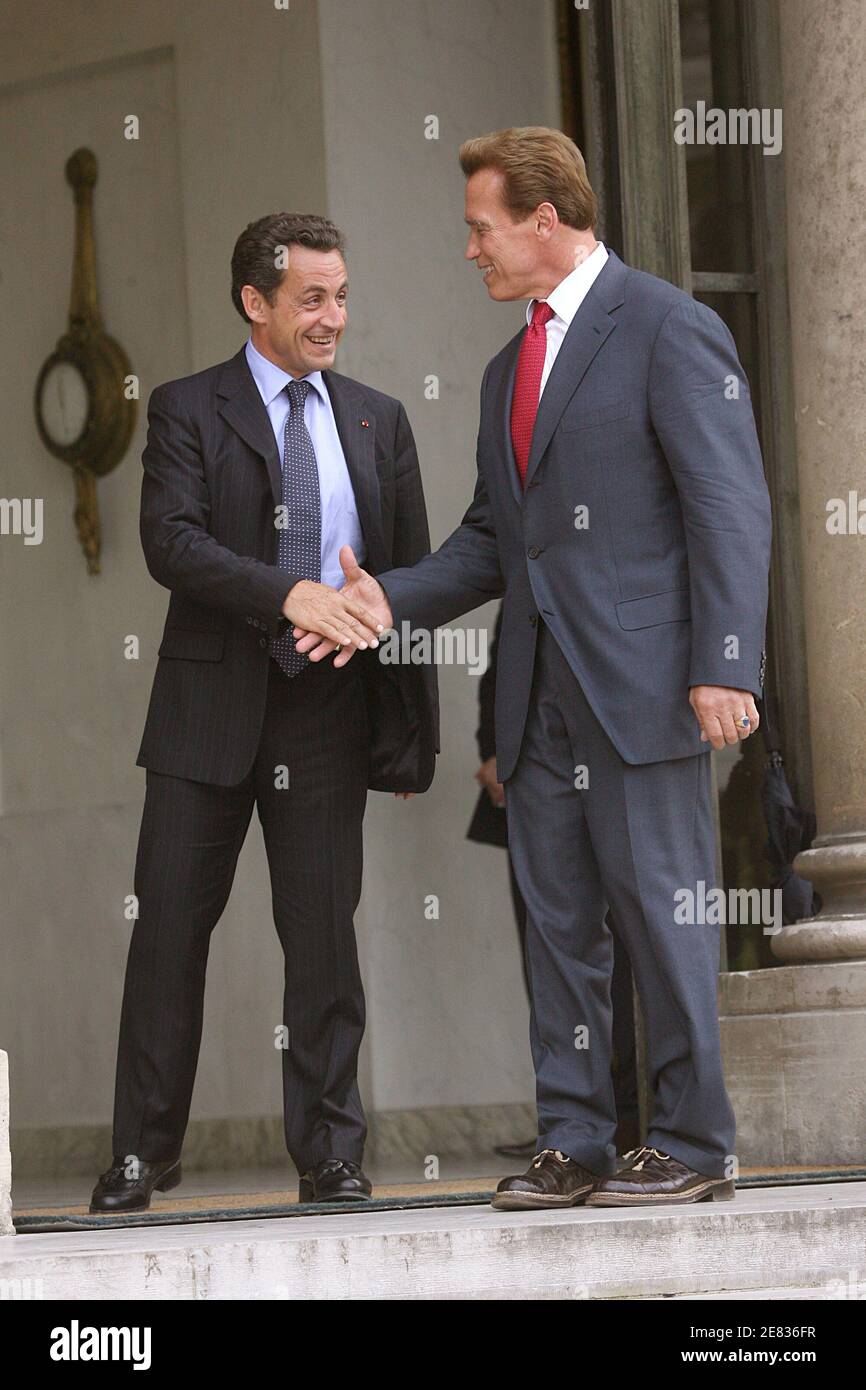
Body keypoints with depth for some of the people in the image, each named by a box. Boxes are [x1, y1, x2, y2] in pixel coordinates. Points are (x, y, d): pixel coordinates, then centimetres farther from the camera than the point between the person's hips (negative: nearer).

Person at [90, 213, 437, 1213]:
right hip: (211, 708, -2)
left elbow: (411, 579, 13)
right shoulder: (187, 411, 1)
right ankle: (144, 1150, 10)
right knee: (169, 926, 1)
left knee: (324, 933, 2)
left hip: (327, 714, 2)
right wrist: (289, 593, -26)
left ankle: (330, 1156, 9)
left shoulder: (378, 423, 12)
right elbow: (171, 542, -14)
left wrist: (410, 731, 7)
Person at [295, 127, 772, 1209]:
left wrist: (725, 665, -18)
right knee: (556, 919, 7)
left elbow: (730, 507, -10)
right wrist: (394, 597, 6)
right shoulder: (509, 371, 21)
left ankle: (693, 1144, 3)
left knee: (659, 906, -4)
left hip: (640, 679, -8)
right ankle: (572, 1144, 12)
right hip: (540, 698, 8)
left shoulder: (669, 331, -4)